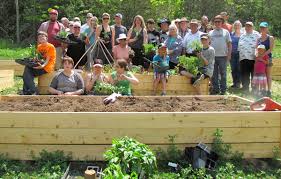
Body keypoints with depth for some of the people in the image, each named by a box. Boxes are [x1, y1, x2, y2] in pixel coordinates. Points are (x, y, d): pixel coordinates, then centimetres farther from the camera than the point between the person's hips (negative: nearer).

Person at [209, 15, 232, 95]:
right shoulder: (211, 33, 14)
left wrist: (229, 54, -4)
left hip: (223, 56, -2)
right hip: (213, 56, 2)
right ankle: (215, 88, 13)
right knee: (214, 74, 4)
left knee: (223, 73, 2)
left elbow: (229, 44, 6)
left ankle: (223, 89, 8)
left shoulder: (226, 32, 9)